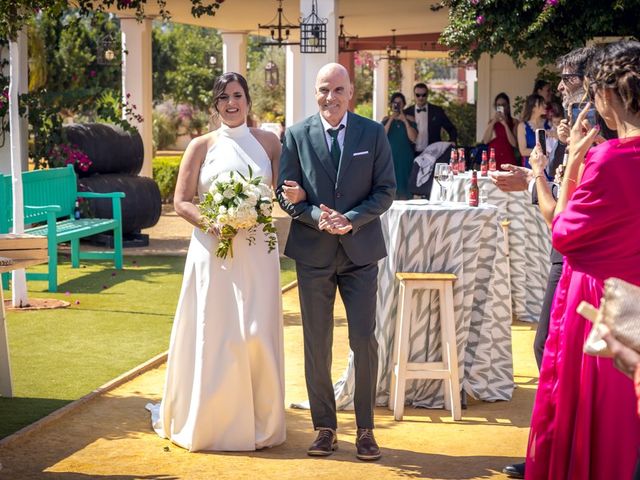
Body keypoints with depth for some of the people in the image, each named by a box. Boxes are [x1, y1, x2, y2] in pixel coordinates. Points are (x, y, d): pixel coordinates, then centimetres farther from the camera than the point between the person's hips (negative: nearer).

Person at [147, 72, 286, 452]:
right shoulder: (202, 146, 4)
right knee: (213, 336, 0)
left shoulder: (268, 142, 8)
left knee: (257, 333, 1)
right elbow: (181, 201, 2)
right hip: (213, 250, -1)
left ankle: (258, 423, 13)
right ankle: (209, 421, 13)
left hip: (257, 252, 1)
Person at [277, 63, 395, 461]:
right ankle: (325, 427, 16)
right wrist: (317, 217, -17)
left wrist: (351, 220, -15)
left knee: (365, 341, -2)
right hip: (313, 252, 1)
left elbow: (386, 189, -1)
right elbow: (287, 193, 1)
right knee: (317, 344, 6)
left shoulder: (373, 133, 1)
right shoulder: (297, 135, 2)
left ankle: (366, 429, 9)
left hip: (360, 250, -1)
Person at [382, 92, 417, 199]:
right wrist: (391, 119, -12)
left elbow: (413, 138, -6)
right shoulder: (386, 119, 8)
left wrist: (405, 121, -12)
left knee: (404, 184, -3)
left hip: (405, 157, 0)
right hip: (390, 157, 0)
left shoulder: (409, 119, 6)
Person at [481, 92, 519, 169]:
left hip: (508, 160, -2)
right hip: (493, 160, 2)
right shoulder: (491, 122, 13)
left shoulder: (514, 122, 5)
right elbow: (485, 141, 0)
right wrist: (493, 122, -5)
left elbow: (514, 144, -7)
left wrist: (505, 124, -10)